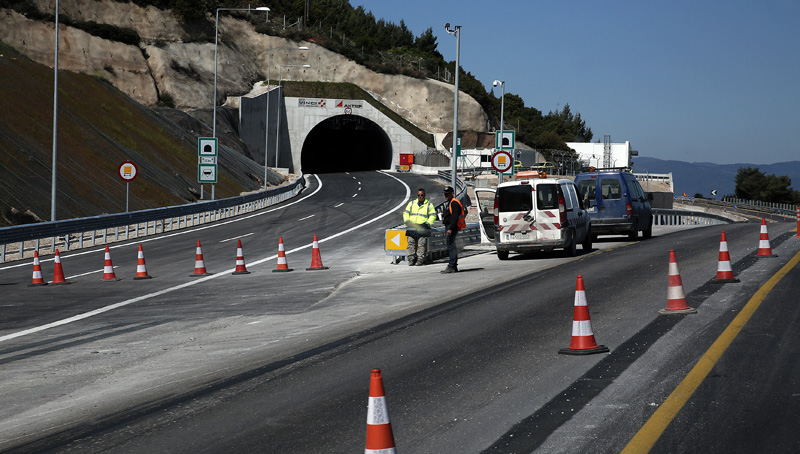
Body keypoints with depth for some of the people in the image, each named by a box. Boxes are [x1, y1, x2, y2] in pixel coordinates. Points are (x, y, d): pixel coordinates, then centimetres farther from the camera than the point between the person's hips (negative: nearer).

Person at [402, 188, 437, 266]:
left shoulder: (429, 205, 12)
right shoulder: (411, 203, 18)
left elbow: (433, 216, 8)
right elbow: (406, 213, 18)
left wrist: (428, 223, -7)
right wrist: (407, 220, 0)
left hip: (423, 227, -2)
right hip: (412, 227, 2)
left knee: (421, 244, -10)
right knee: (411, 243, -5)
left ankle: (420, 260, -11)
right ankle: (411, 260, -4)